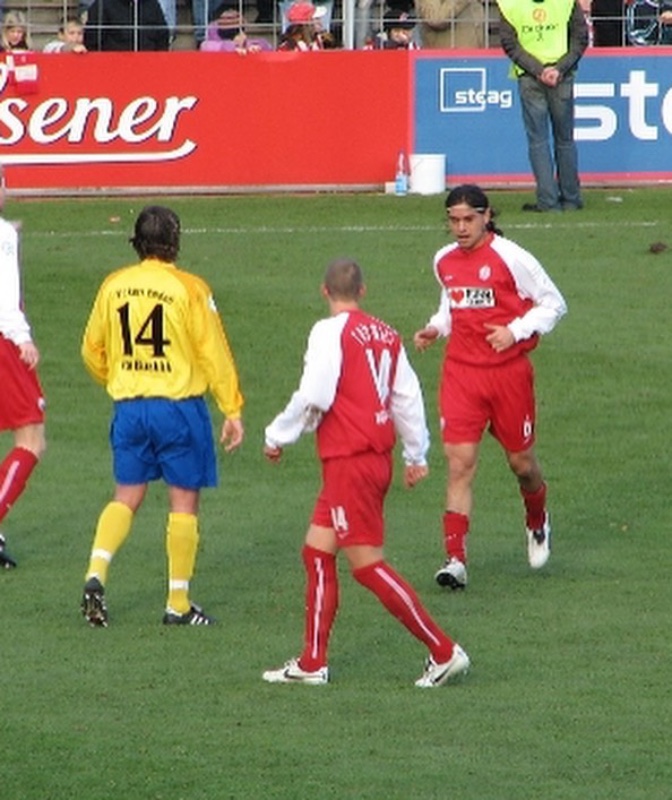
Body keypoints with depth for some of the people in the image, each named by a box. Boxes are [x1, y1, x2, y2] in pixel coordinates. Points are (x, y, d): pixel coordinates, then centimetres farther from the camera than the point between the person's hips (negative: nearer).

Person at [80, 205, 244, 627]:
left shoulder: (114, 285, 2)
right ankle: (178, 604, 7)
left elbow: (93, 350, 11)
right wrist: (233, 410, -2)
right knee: (184, 501, 5)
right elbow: (214, 353, -8)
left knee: (126, 497, 14)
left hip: (129, 407, 4)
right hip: (178, 406, -4)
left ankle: (96, 574, -6)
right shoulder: (189, 288, -10)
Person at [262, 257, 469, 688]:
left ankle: (444, 652, -8)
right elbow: (408, 397, 13)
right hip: (379, 458, 8)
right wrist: (417, 454, 22)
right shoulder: (386, 334, 9)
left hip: (349, 462, -8)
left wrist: (278, 437, -2)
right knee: (317, 551, 14)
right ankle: (312, 663, 15)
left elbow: (314, 397, -17)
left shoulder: (331, 332, -11)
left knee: (367, 564, -5)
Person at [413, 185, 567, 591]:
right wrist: (435, 328, 4)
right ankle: (456, 560, -13)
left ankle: (538, 523, 43)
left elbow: (554, 303, -4)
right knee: (460, 462, -10)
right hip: (461, 371, 3)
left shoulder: (511, 258, -10)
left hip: (508, 371, -3)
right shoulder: (444, 261, 6)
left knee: (521, 461, 10)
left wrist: (515, 331, -17)